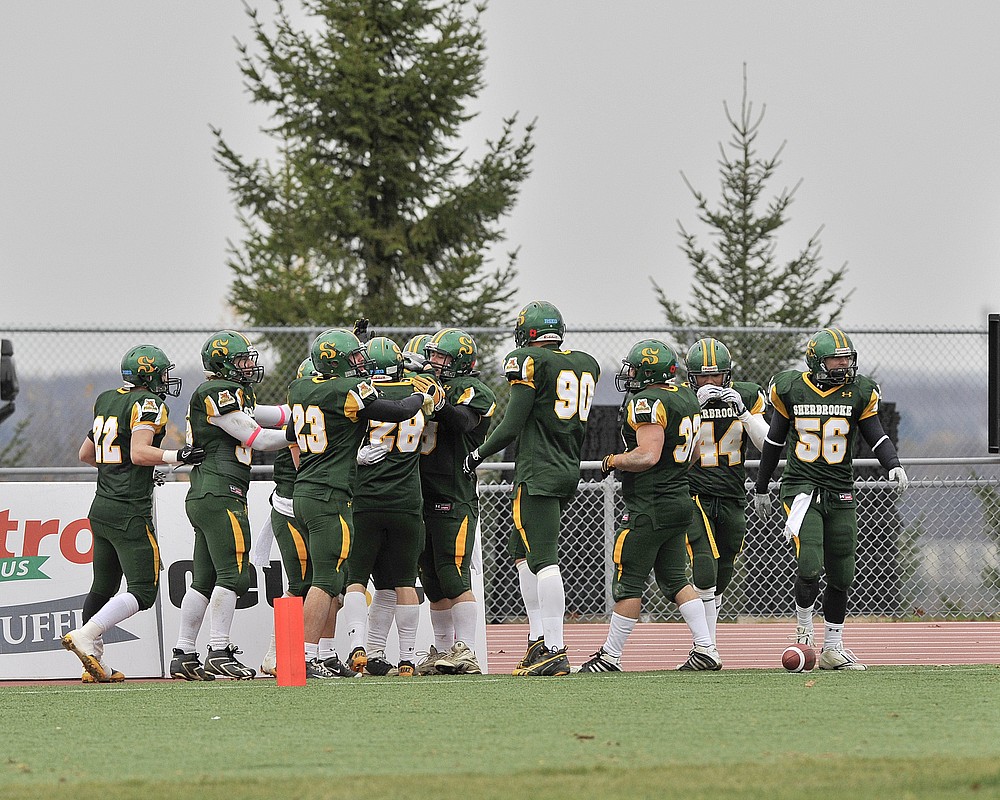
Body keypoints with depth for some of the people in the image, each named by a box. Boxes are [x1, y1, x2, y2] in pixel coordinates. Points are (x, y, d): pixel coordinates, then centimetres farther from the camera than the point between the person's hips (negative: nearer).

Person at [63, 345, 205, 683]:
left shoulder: (107, 401, 15)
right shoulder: (149, 404, -8)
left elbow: (86, 454, 23)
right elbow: (139, 452, -21)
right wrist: (177, 457, -18)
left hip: (100, 509, 9)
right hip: (130, 512, -9)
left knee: (103, 587, 15)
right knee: (142, 591, -7)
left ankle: (94, 665, 13)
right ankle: (85, 636, -21)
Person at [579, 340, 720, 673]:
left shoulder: (648, 402, -16)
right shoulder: (687, 398, 12)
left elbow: (648, 455, -24)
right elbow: (693, 452, 20)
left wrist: (613, 461, -9)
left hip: (649, 507, -9)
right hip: (681, 501, 9)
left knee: (628, 582, -2)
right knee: (675, 579, 13)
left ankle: (610, 657, 3)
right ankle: (706, 649, 7)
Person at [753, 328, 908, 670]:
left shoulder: (859, 393, 2)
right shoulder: (791, 390, -1)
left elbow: (876, 436, 6)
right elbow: (774, 440, 10)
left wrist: (893, 464, -16)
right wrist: (761, 488, 17)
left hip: (841, 493, 3)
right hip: (801, 487, -3)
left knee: (841, 575, 6)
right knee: (809, 567, -19)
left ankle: (833, 648, 19)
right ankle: (803, 627, 8)